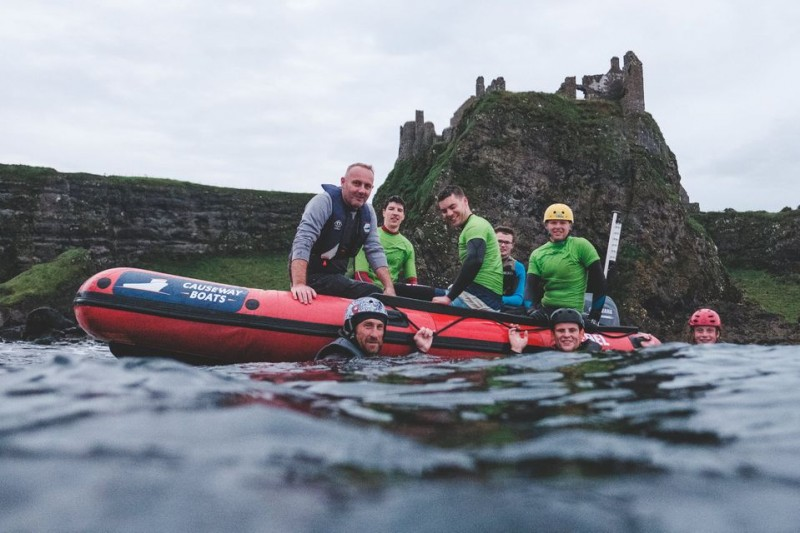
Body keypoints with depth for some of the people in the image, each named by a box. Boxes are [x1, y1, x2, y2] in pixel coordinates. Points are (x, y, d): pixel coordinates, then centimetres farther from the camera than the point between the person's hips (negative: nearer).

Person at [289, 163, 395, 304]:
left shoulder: (368, 213, 6)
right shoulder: (325, 200, -15)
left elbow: (375, 251, 6)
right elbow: (303, 240, -26)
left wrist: (389, 287, -8)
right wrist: (299, 284, -38)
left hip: (337, 276, 8)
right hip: (313, 276, -8)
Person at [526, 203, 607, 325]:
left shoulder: (581, 246, -3)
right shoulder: (537, 254, 10)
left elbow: (599, 282, -2)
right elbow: (532, 286, 3)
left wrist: (594, 317, -5)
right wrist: (533, 308, -17)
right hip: (544, 311, 5)